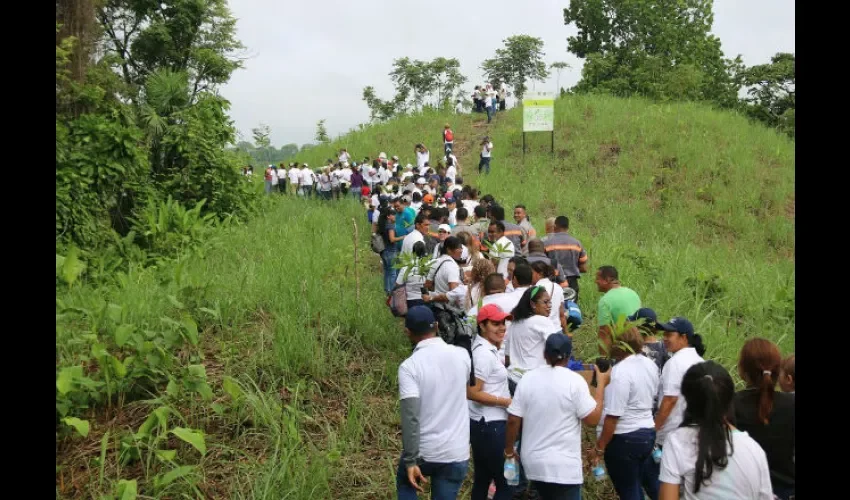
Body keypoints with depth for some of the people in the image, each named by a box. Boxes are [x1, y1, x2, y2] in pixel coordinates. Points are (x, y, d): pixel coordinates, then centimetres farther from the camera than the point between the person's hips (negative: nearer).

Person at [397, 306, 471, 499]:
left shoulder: (409, 366, -17)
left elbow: (410, 418, -22)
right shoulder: (462, 355, -3)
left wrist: (411, 461, -15)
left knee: (405, 484, 28)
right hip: (457, 452, 3)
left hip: (424, 451, -2)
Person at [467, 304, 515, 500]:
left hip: (482, 424, 10)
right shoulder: (484, 353, -20)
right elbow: (472, 392, -24)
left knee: (481, 480, 18)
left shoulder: (485, 349, 11)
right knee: (506, 483, -1)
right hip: (490, 426, -10)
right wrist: (507, 402, -19)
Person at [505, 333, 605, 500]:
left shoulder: (527, 378, -3)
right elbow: (592, 419, -10)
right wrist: (601, 384, -2)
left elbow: (513, 420, -2)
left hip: (533, 462, 5)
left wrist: (509, 450, 13)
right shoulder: (575, 381, -14)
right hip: (564, 466, -5)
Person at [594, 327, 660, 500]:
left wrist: (600, 446, -15)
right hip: (647, 432, 8)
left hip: (624, 438, -8)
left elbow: (612, 416, -23)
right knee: (651, 482, 20)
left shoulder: (620, 372, -23)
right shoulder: (649, 364, 4)